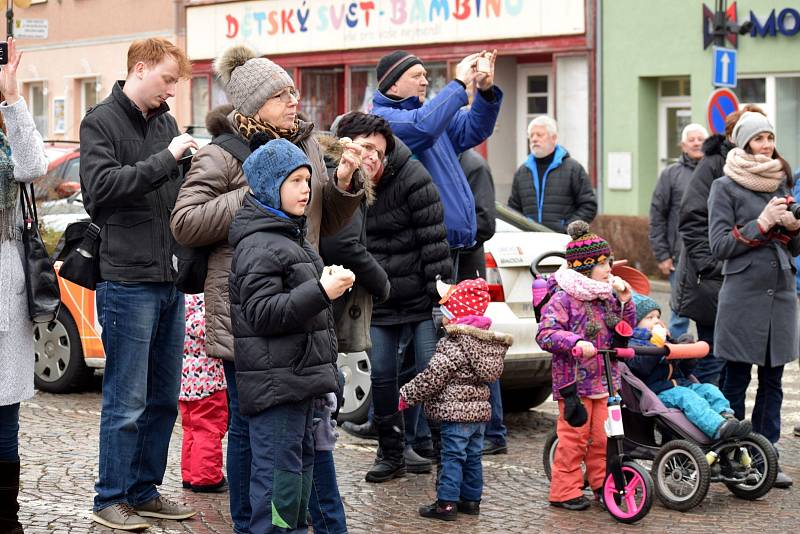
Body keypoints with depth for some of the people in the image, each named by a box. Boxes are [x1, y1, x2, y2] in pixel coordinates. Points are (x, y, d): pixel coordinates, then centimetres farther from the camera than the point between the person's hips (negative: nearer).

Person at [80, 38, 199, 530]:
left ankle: (144, 492, 23)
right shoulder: (101, 122, -5)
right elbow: (102, 186, -20)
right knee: (127, 402, -2)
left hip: (170, 281, 7)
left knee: (164, 399, 12)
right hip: (128, 282, -7)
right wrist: (166, 159, -22)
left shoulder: (166, 123, 14)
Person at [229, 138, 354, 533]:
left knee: (302, 460, 15)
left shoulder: (290, 237, 19)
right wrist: (322, 292, -26)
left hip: (298, 379, 10)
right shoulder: (259, 245, -15)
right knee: (279, 469, -9)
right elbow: (262, 313, -22)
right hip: (275, 381, -10)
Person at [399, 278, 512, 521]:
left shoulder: (454, 343, -17)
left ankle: (447, 502, -4)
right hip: (479, 409, 9)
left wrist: (407, 395, -8)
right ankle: (471, 499, 22)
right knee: (473, 456, 15)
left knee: (452, 457, -5)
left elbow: (433, 376, -18)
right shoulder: (487, 339, 10)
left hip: (456, 410, -9)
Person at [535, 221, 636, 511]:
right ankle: (564, 490, 5)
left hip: (604, 380, 6)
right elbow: (546, 334, -19)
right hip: (574, 381, -6)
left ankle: (602, 484, 22)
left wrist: (625, 304, 3)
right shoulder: (562, 299, -12)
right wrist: (575, 342, -32)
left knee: (602, 437, 9)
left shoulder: (607, 297, 12)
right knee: (574, 438, -3)